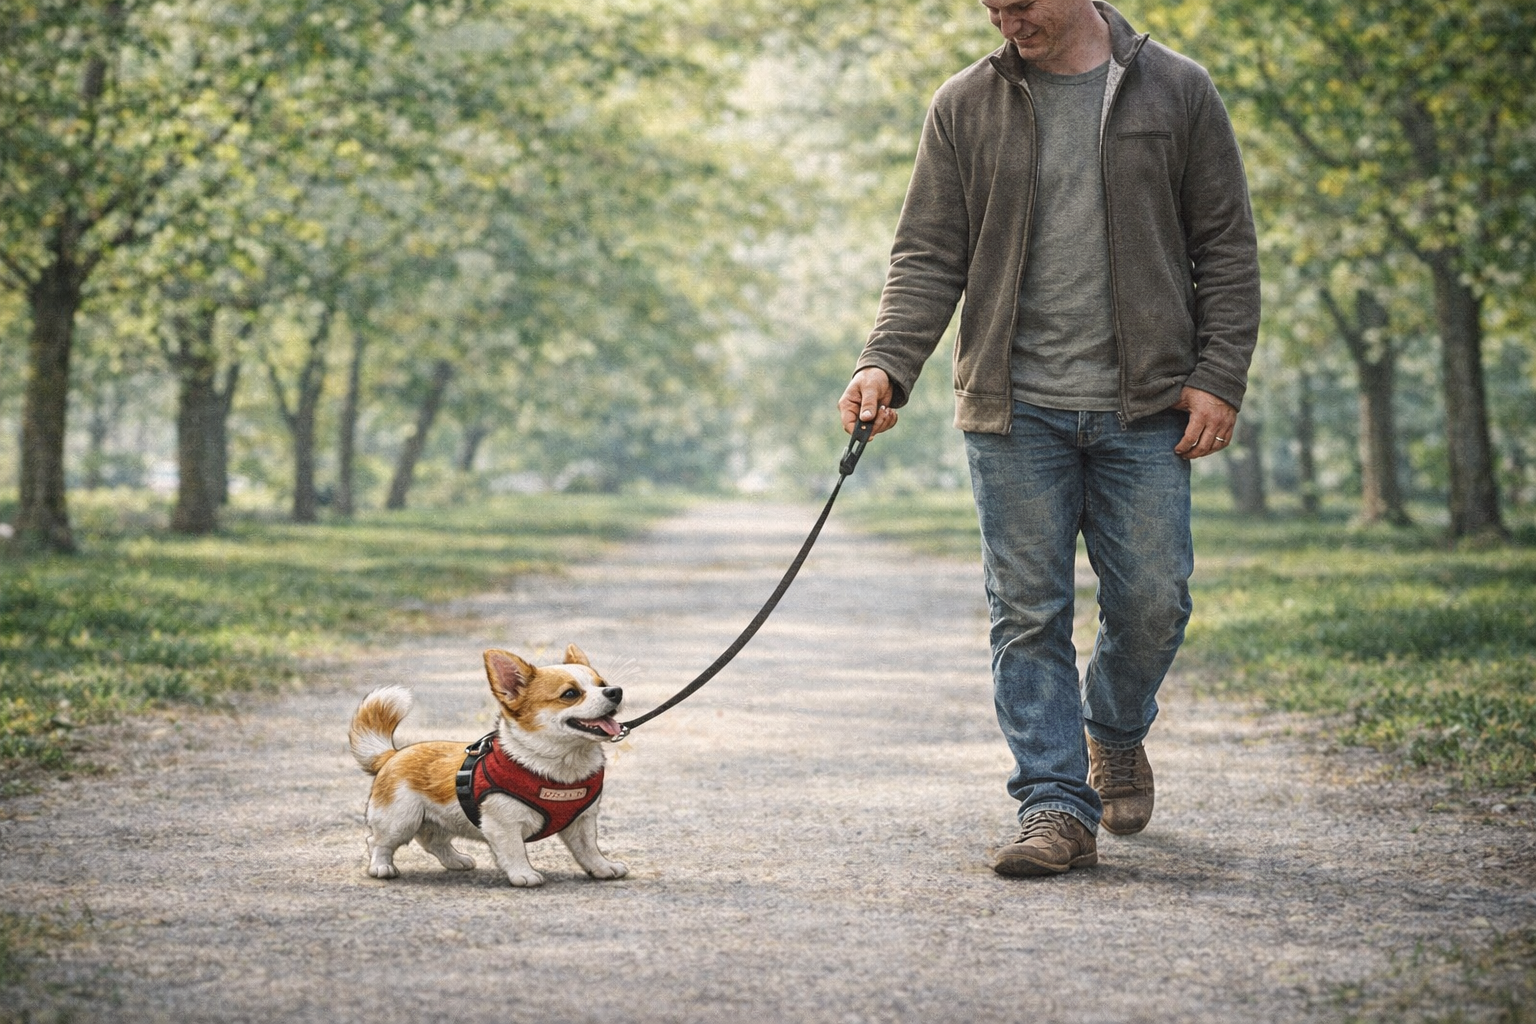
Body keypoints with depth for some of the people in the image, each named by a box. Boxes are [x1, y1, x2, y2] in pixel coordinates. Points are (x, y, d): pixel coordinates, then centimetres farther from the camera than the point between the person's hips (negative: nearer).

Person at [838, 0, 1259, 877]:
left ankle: (1116, 732, 30)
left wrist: (1218, 377, -4)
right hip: (1014, 410, 1)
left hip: (1144, 408, 0)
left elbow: (1227, 247, 6)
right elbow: (929, 257, 5)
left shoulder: (1177, 92, 5)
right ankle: (1058, 806, 1)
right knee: (1029, 611, -4)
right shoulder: (965, 106, 6)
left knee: (1153, 600, 0)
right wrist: (887, 365, -11)